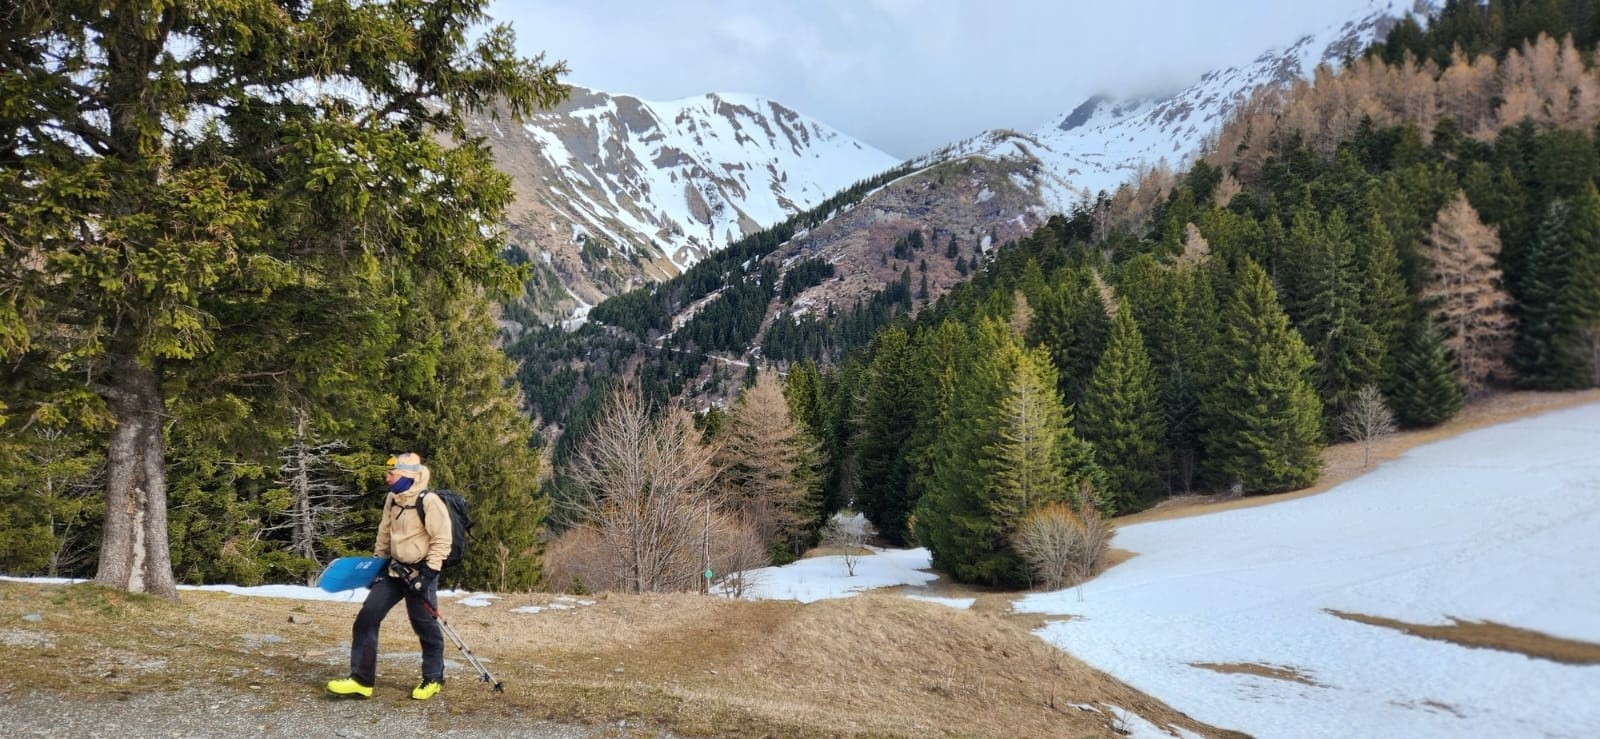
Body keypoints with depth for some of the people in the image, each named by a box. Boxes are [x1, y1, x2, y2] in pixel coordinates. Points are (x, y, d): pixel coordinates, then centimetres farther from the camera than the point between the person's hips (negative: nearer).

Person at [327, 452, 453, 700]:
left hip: (420, 573, -7)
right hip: (394, 569, 7)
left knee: (425, 626, 4)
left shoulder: (429, 502, -18)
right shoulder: (392, 500, 6)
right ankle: (361, 680, 4)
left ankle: (433, 679, 24)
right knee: (367, 617, -2)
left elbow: (442, 541, -17)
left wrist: (428, 573, -20)